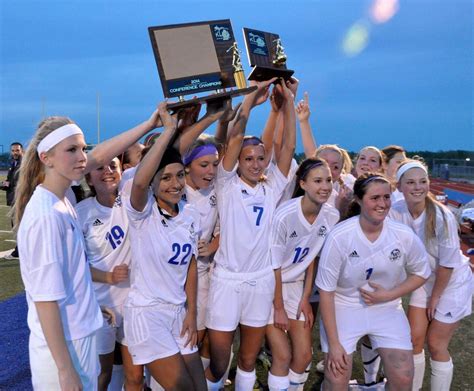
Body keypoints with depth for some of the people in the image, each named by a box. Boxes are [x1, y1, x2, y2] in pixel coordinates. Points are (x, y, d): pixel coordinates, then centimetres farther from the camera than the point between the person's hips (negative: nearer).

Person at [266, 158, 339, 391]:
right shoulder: (285, 215, -26)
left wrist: (305, 298, 1)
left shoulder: (332, 216, -11)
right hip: (269, 286, -4)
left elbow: (313, 258, 0)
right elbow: (274, 266, -17)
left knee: (304, 355, 5)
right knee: (283, 356, -5)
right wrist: (279, 308, -11)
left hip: (296, 286, 5)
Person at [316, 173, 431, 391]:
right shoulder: (339, 237, -22)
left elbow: (421, 274, 4)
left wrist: (388, 295, -11)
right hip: (343, 307, -2)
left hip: (387, 308, 3)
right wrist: (333, 343, -14)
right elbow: (326, 292, -15)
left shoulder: (404, 236, -14)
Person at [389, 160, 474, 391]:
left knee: (436, 345, 2)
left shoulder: (442, 217, -28)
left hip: (453, 283, -4)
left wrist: (435, 297, -10)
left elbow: (448, 264, -19)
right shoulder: (397, 212, -17)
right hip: (425, 280, 4)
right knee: (414, 339, 7)